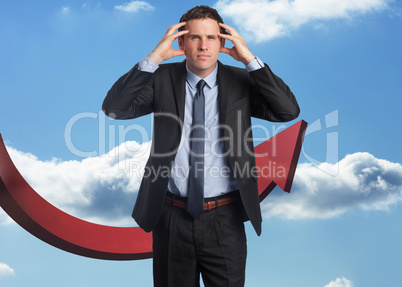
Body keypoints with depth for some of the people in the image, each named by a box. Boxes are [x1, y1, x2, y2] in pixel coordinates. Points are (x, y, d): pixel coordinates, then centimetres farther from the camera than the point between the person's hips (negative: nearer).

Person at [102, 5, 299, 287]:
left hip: (224, 221, 0)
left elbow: (289, 110, -13)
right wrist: (153, 58, -18)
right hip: (172, 217, 1)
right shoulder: (162, 79, -1)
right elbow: (114, 108, -12)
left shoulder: (240, 81, 0)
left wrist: (250, 59, -16)